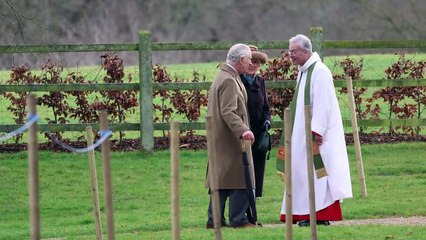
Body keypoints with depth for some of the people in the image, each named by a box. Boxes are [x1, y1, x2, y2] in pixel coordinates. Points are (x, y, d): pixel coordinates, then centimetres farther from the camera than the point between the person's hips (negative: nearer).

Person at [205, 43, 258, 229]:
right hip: (231, 139, -10)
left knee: (220, 177, 12)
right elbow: (228, 112, -25)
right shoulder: (229, 81, -17)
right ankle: (238, 219, -3)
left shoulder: (222, 77, 16)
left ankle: (215, 219, 13)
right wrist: (243, 130, -35)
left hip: (220, 140, 10)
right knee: (240, 178, -5)